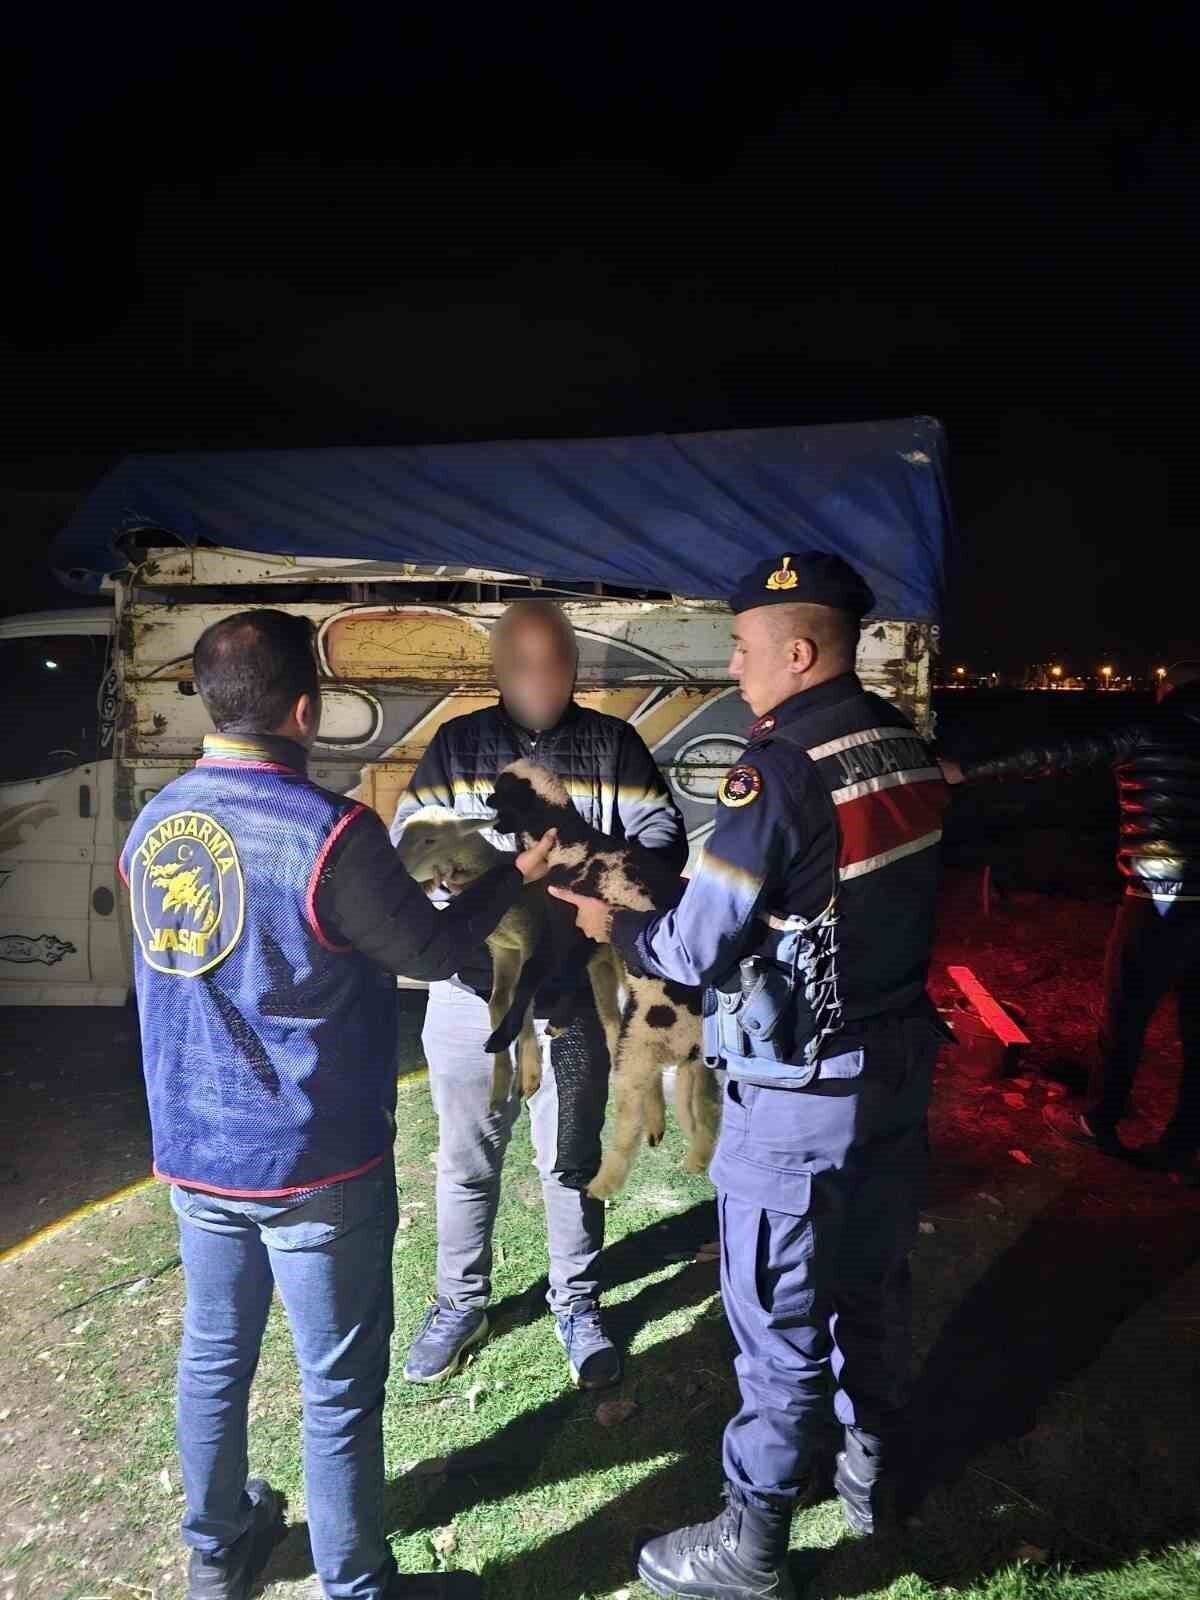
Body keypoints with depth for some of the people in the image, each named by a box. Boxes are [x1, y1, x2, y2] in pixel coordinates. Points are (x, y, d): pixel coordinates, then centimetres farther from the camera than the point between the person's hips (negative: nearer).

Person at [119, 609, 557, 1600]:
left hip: (195, 1151, 7)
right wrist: (517, 875, 3)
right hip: (313, 1160, -7)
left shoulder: (152, 824, -1)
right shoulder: (328, 832, -23)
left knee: (214, 1353, 23)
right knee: (339, 1387, 10)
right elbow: (429, 951, -12)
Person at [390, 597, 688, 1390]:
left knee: (573, 1161, 15)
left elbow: (664, 832, -7)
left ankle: (578, 1305, 35)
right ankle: (461, 1303, 37)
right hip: (469, 992, 1)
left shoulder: (613, 744, -1)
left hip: (574, 996, -1)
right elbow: (409, 843, -4)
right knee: (467, 1161, 16)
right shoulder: (456, 744, 1)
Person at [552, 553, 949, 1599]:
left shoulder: (782, 766, -22)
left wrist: (615, 925, 1)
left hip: (800, 1092, -8)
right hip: (901, 1061, 8)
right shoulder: (906, 750, 1)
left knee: (783, 1326, 8)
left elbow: (698, 947, -18)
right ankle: (873, 1475, 46)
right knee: (874, 1284, 24)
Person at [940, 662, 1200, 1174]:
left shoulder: (1146, 734, -7)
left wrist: (968, 771, -7)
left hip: (1158, 905, -4)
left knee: (1124, 1019, 10)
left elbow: (1056, 757, -9)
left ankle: (1098, 1124, 26)